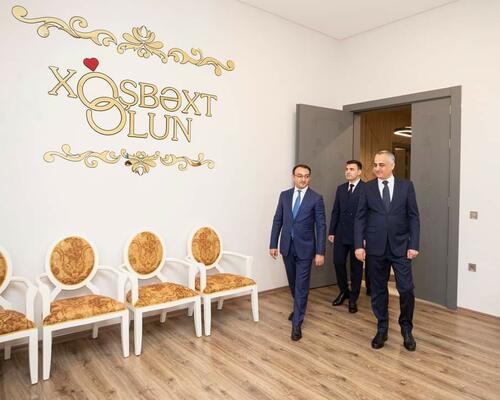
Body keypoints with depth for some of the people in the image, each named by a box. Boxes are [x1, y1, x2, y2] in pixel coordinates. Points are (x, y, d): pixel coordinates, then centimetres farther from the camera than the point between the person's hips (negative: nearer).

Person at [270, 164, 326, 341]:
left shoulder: (316, 198, -7)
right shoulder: (284, 195, 4)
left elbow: (321, 226, -7)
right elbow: (277, 220, 6)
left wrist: (320, 252, -11)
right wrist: (273, 244, 3)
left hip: (305, 247, -4)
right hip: (287, 246, 4)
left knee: (301, 286, 0)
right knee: (293, 283, 19)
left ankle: (296, 323, 11)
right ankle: (298, 308, 44)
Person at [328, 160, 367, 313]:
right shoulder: (340, 188, 10)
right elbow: (335, 211, 11)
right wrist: (331, 231, 7)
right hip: (341, 234, 4)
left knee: (356, 266, 8)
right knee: (338, 263, 6)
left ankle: (353, 299, 23)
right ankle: (344, 291, 30)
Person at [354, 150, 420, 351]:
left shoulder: (406, 186, 2)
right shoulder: (368, 188, 3)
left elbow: (414, 217, 1)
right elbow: (360, 218, 1)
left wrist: (414, 245, -6)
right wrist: (359, 245, -7)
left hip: (400, 247, 0)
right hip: (375, 248, 1)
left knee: (406, 290, 0)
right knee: (378, 290, 10)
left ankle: (406, 329, 24)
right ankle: (382, 330, 26)